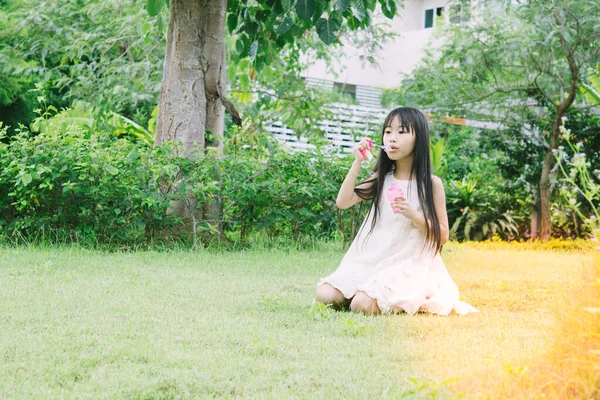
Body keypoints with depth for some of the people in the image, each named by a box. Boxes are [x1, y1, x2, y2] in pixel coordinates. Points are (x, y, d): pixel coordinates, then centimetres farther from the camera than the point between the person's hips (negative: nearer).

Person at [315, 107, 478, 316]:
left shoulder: (431, 184, -3)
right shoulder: (381, 178, 9)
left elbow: (442, 236, -2)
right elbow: (343, 202, -1)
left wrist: (414, 215, -18)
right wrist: (357, 163, -7)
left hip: (407, 264, -4)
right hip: (370, 259, 5)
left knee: (363, 305, -26)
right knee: (325, 296, -12)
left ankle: (403, 303, 3)